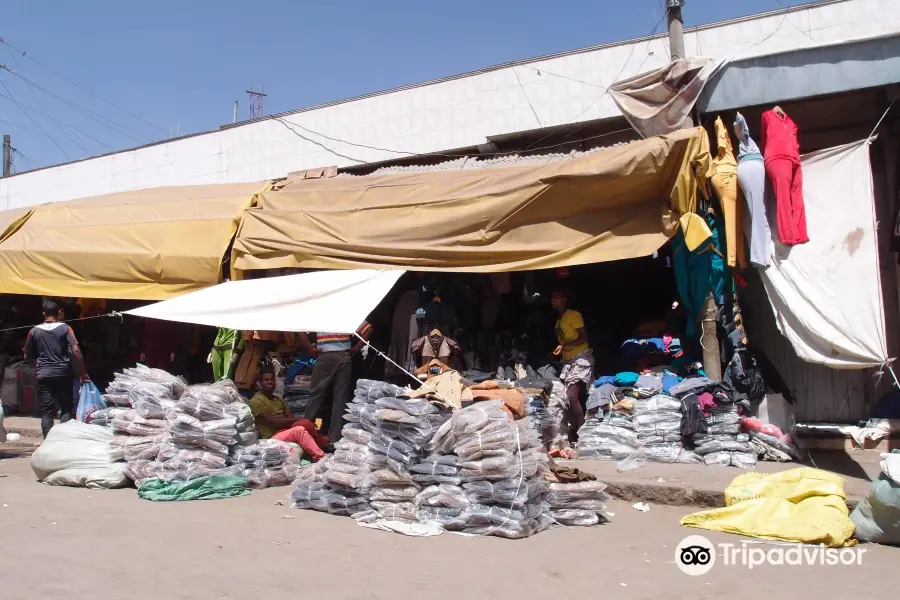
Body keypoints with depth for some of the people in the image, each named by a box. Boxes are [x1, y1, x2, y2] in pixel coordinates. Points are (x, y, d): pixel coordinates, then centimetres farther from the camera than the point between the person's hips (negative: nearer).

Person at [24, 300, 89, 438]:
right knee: (67, 408, 9)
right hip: (63, 373, -2)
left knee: (46, 411, 5)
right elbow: (76, 351, -12)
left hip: (44, 375, 2)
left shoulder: (34, 331, 5)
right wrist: (83, 373, -7)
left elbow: (27, 356, 12)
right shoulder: (65, 328, -3)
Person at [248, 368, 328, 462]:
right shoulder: (256, 401, -5)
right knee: (299, 430, -32)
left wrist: (299, 420, -13)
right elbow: (274, 422, -15)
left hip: (286, 431, 7)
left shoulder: (280, 400, 21)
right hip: (273, 438, -7)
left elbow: (291, 418, 9)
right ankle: (321, 458, -30)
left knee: (306, 423, -23)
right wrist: (298, 419, -13)